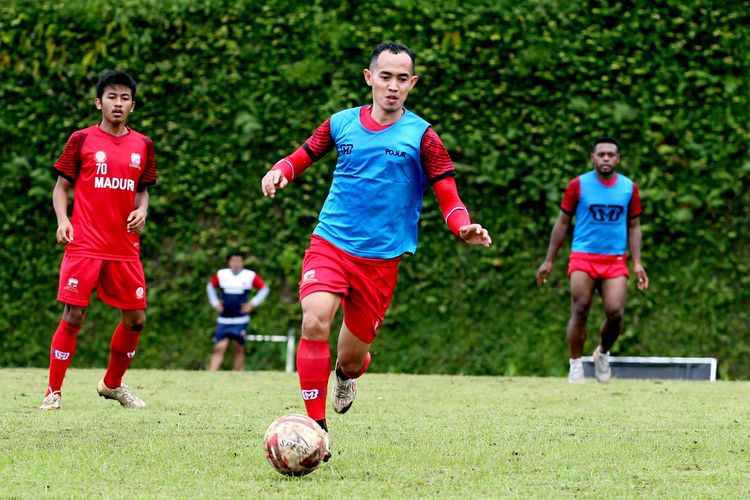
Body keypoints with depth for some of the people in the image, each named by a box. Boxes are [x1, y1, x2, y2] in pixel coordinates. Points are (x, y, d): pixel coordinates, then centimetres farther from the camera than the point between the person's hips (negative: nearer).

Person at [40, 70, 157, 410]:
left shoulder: (142, 146, 10)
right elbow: (62, 185, 4)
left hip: (125, 249, 4)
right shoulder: (82, 140, 0)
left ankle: (113, 384, 27)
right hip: (84, 245, -4)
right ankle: (53, 391, 2)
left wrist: (142, 210, -1)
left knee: (136, 319, 6)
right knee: (73, 316, -8)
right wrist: (62, 219, -12)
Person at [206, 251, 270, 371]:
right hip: (223, 319, 1)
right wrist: (215, 303, 11)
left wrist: (252, 303, 2)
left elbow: (264, 288, 10)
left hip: (241, 320, -1)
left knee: (239, 348, 3)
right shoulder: (221, 274, 5)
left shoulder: (250, 276, 0)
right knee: (219, 348, -8)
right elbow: (210, 286, 22)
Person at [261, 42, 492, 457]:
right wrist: (280, 171, -7)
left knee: (351, 357, 7)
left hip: (381, 258, 0)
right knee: (315, 323, -25)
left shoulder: (421, 136, -2)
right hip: (330, 243, 0)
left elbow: (448, 197, -3)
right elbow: (302, 156, 16)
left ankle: (348, 374, 47)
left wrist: (464, 229, -24)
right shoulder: (342, 123, 4)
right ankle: (316, 425, -16)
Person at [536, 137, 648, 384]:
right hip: (583, 258, -1)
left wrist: (637, 263, 4)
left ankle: (602, 353, 16)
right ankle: (575, 365, 2)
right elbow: (562, 222, 6)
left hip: (615, 261, 1)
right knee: (579, 312, -10)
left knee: (615, 313, -11)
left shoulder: (629, 188, 7)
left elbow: (634, 226, 13)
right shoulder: (578, 185, 0)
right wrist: (548, 261, 4)